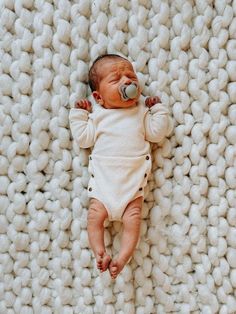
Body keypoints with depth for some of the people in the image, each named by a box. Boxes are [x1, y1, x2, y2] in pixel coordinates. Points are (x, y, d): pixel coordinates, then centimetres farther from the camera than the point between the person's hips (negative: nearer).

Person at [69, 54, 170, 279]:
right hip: (103, 178, 1)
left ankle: (122, 259, -8)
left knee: (133, 218, -10)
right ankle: (100, 253, -2)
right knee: (95, 214, -9)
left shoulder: (142, 112, 11)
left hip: (133, 178, 0)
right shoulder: (98, 115, 10)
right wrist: (79, 114, 5)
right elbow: (83, 139, 6)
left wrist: (158, 109, 6)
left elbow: (156, 133, 7)